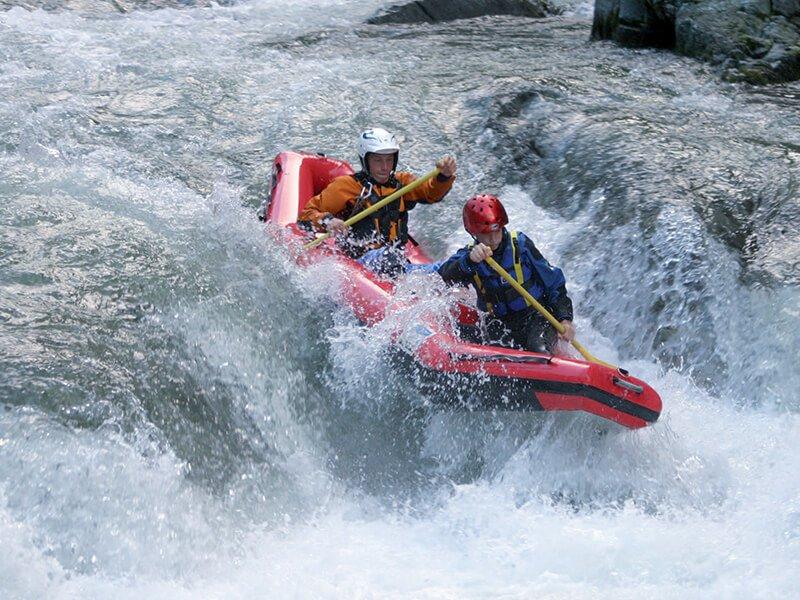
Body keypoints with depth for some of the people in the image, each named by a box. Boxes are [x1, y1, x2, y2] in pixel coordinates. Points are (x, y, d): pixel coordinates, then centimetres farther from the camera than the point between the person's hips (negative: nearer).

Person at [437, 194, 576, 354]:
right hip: (499, 322, 2)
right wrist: (469, 260, -43)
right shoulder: (468, 255, -1)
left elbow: (554, 283, -2)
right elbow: (445, 277, -24)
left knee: (538, 350, -31)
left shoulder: (520, 244, -7)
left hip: (536, 314, -2)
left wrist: (565, 319, -12)